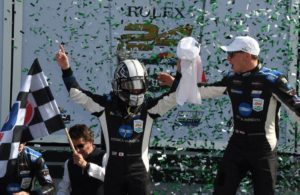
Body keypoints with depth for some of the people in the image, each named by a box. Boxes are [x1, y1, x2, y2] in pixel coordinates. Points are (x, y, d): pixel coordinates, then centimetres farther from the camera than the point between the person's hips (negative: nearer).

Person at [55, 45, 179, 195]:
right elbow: (77, 94, -5)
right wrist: (66, 70, -16)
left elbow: (172, 98, -10)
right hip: (113, 170, 0)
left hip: (139, 170, 0)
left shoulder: (147, 107, -3)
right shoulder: (106, 105, -4)